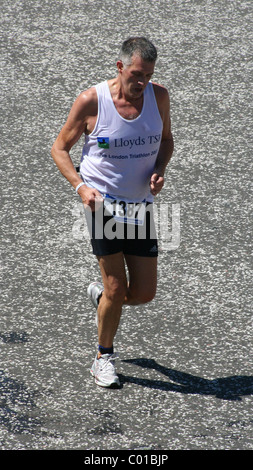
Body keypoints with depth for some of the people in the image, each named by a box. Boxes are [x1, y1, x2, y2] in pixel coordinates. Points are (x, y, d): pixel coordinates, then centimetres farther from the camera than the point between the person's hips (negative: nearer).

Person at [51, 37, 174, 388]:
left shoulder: (158, 96, -1)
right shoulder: (91, 101, -11)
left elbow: (166, 139, 16)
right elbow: (60, 148, -1)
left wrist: (159, 170, -5)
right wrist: (80, 186, -16)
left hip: (141, 206, 4)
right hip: (102, 203, -4)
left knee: (145, 293, 4)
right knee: (117, 287, -7)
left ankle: (100, 296, 37)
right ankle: (104, 357, 14)